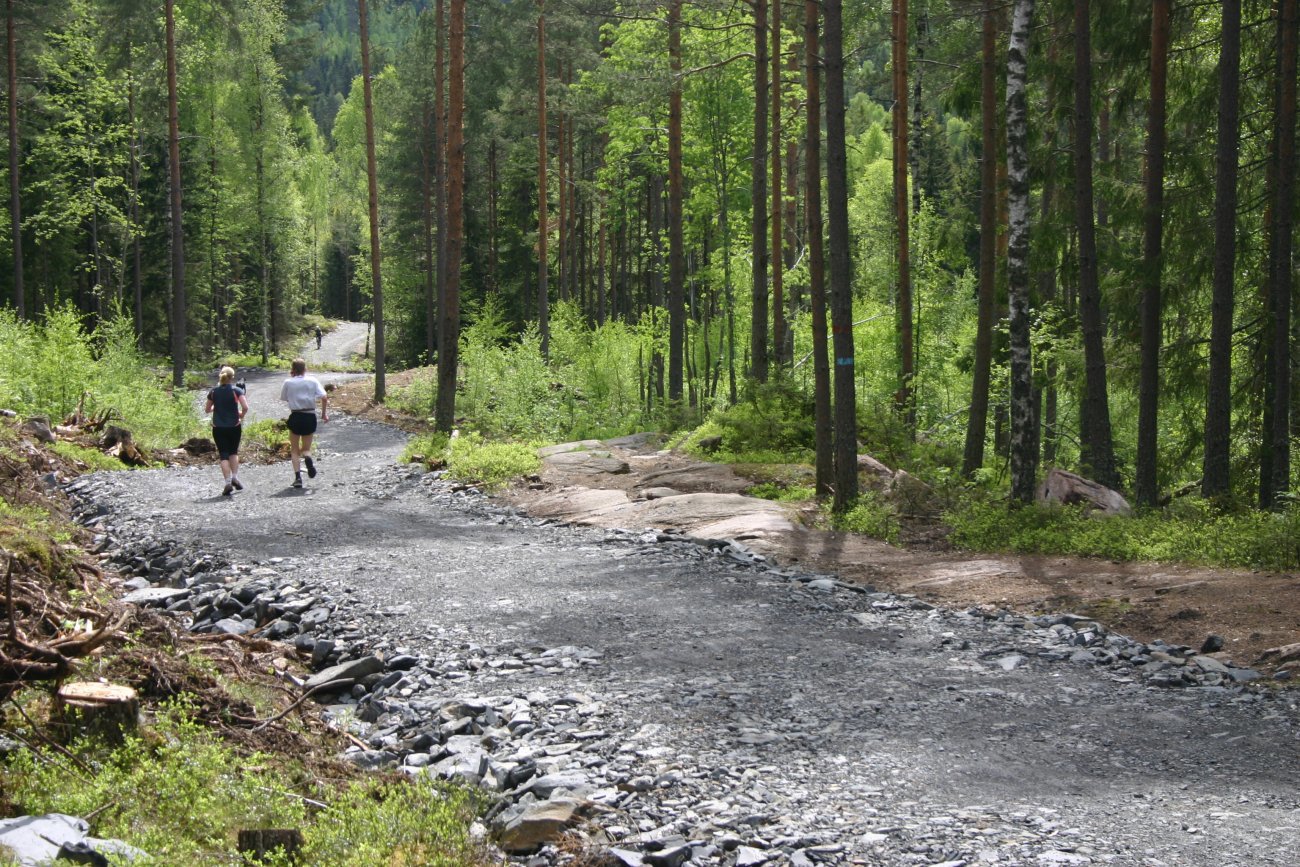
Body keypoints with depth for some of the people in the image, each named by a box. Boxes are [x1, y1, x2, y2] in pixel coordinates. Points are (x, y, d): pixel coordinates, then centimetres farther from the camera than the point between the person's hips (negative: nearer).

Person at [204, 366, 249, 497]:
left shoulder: (214, 392, 1)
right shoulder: (236, 390, -7)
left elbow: (207, 409, 10)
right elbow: (245, 407, -17)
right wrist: (241, 415, 2)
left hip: (218, 428, 1)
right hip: (234, 427, -1)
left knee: (224, 455, 1)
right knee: (233, 452, 20)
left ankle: (228, 483, -8)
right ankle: (235, 477, 9)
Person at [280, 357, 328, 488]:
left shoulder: (288, 382, -2)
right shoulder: (313, 381, -1)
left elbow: (284, 398, 12)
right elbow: (324, 398, -7)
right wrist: (324, 413, 6)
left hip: (295, 417, -1)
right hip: (310, 416, 1)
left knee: (295, 450, 11)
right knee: (306, 448, 16)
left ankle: (298, 477, -5)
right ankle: (308, 458, -21)